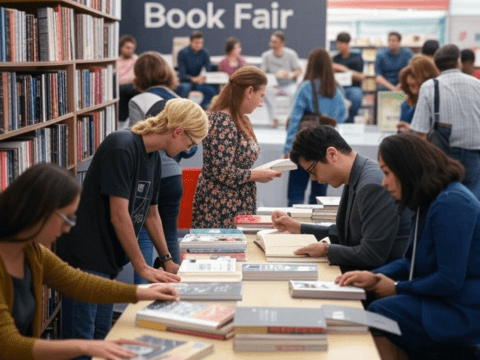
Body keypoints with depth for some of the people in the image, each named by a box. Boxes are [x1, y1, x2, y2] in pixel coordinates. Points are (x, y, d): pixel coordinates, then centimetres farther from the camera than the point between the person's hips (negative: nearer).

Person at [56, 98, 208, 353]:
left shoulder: (153, 157, 9)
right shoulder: (121, 148, -19)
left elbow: (151, 214, 20)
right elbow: (119, 216, -20)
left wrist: (168, 261, 19)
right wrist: (142, 268, -14)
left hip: (107, 262, 9)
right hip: (85, 259, -9)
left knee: (101, 338, 14)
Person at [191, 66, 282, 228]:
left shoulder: (240, 120, 12)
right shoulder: (222, 122, -18)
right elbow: (221, 172, -22)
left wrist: (261, 172, 6)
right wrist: (257, 174, -12)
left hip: (238, 206, 9)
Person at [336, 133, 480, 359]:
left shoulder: (452, 204, -21)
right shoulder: (430, 202, 10)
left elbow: (450, 280, -23)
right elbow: (412, 261, 13)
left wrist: (398, 288, -10)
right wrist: (374, 277, -4)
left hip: (461, 313, -9)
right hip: (441, 300, 9)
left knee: (378, 315, -15)